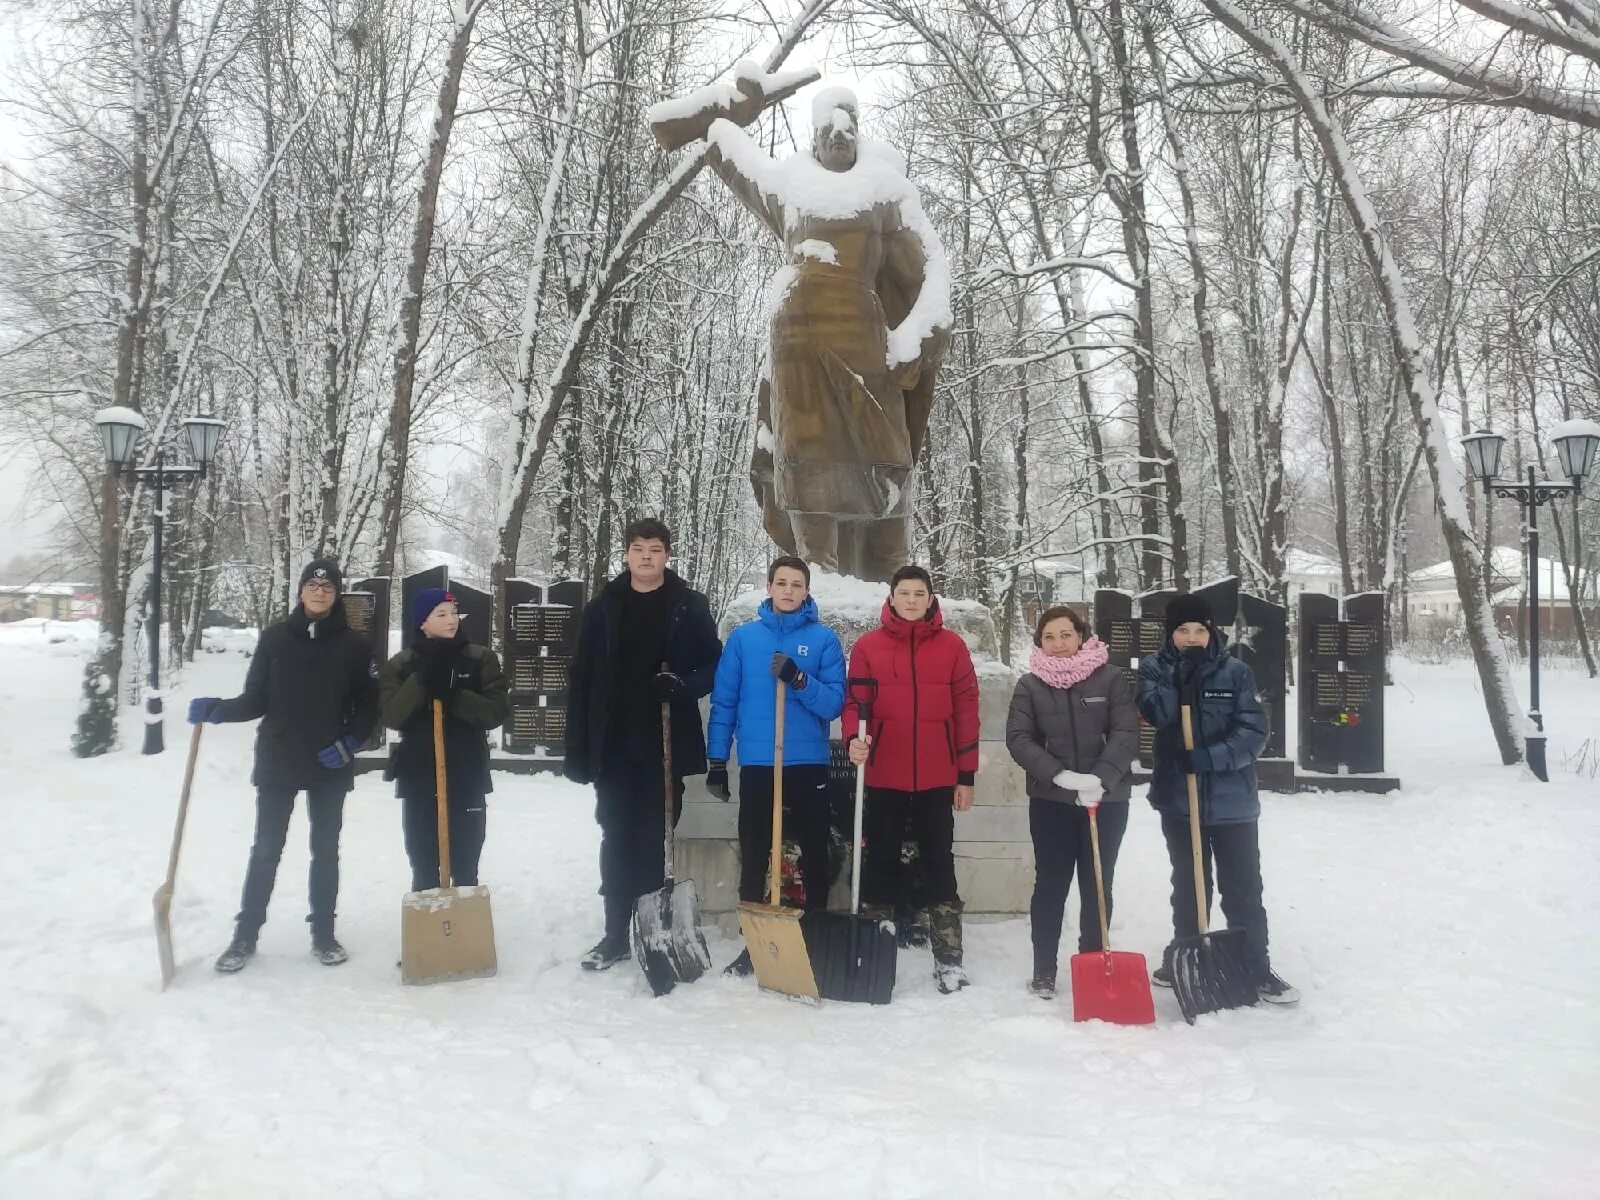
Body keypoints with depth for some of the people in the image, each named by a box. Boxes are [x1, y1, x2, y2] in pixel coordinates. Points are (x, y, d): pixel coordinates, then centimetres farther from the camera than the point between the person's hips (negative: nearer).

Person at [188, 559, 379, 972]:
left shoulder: (354, 644, -2)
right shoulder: (275, 637, 0)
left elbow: (369, 706, 1)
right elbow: (256, 700, 0)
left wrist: (349, 743, -12)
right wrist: (217, 709, -16)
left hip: (330, 767, 0)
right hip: (277, 763, 0)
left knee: (325, 850, 10)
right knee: (265, 850, 6)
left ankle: (323, 933, 21)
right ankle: (245, 935, 18)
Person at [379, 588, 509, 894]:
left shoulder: (481, 658, 1)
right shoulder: (400, 665, 4)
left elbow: (497, 711, -8)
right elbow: (392, 716, -10)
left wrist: (452, 696, -21)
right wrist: (423, 679, -21)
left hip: (467, 778, 0)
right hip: (419, 779, 1)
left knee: (465, 870, 6)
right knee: (423, 871, 7)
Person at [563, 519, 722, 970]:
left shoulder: (690, 607, 1)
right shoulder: (602, 608, 4)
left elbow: (713, 666, 3)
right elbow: (581, 682, 3)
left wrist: (683, 685, -19)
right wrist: (579, 750, -2)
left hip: (666, 745, -2)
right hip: (614, 746, 2)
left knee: (654, 840, 4)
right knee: (617, 841, 8)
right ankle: (616, 934, 18)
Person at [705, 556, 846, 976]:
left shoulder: (825, 639, 0)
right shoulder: (743, 637, 2)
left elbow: (834, 703, -6)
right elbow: (724, 701, 3)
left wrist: (798, 679, -22)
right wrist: (717, 760, 0)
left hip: (809, 765, 0)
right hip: (756, 765, 1)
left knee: (815, 857, 9)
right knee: (753, 859, 8)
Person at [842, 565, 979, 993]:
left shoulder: (952, 645, 2)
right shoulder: (867, 646, 2)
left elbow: (966, 708, 3)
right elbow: (855, 701, 1)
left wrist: (967, 775, 1)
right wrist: (854, 739, -20)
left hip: (937, 777, 0)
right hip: (884, 776, 0)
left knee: (939, 862, 7)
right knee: (881, 860, 9)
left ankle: (948, 958, 16)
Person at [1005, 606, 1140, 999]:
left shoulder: (1111, 678, -3)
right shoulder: (1029, 685, 0)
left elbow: (1126, 734, -9)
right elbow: (1018, 738, -8)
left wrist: (1101, 778, -24)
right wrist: (1060, 775, -22)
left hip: (1107, 799, 0)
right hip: (1050, 802, 0)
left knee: (1097, 886, 8)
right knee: (1051, 884, 5)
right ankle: (1044, 971, 14)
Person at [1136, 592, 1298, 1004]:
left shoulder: (1236, 672, -4)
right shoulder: (1155, 669, -1)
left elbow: (1254, 732, -12)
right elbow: (1156, 714, -18)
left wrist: (1209, 757, -24)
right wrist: (1182, 675, -27)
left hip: (1233, 802, -1)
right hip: (1179, 800, 1)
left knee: (1243, 889, 6)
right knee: (1187, 886, 15)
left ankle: (1257, 970, 17)